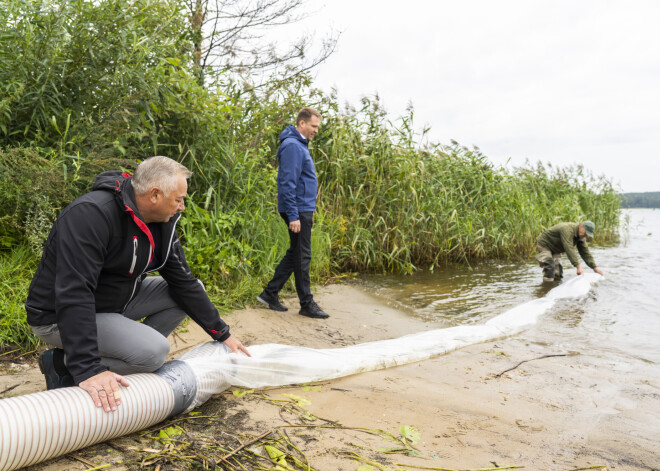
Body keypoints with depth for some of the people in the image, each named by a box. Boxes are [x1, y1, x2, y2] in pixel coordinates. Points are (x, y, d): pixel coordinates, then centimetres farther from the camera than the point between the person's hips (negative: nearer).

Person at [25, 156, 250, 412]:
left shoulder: (162, 222, -4)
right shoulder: (90, 214, -29)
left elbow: (183, 281, 1)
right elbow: (73, 295, -35)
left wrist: (222, 334, 1)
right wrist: (88, 369, -40)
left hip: (117, 301, 8)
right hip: (59, 317, -8)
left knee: (192, 290, -1)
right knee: (154, 352, -27)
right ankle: (62, 363, -5)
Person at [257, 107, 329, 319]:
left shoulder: (300, 145, 17)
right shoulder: (292, 146, -14)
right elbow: (288, 183, -20)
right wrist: (293, 216, -22)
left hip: (304, 209, 10)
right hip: (298, 211, -10)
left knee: (295, 254, 15)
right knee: (302, 257, -2)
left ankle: (270, 294, 21)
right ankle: (307, 304, 8)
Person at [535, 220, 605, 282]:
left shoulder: (581, 236, -3)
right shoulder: (567, 229, -33)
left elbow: (585, 252, 2)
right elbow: (569, 249, -39)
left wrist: (595, 267, -4)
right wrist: (578, 267, -42)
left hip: (554, 250, 9)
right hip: (544, 245, -9)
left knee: (557, 276, 4)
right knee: (550, 266, -28)